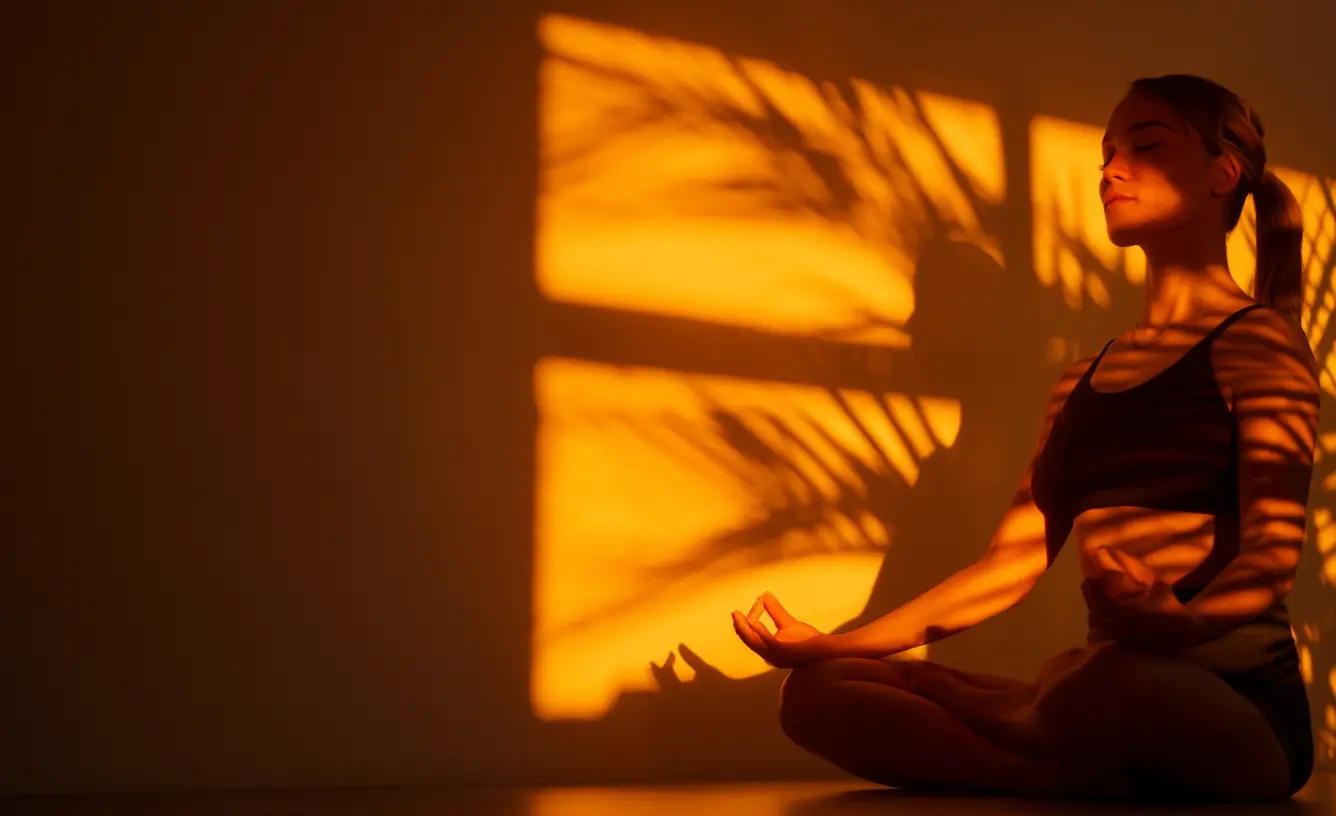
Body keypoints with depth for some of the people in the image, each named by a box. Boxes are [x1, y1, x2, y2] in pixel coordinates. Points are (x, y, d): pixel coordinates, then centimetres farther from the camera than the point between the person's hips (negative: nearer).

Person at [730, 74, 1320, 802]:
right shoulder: (1084, 381, 21)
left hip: (1237, 702, -6)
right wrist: (829, 646, 8)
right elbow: (1010, 565, 16)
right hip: (1110, 692, 6)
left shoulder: (1258, 341, 1)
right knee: (817, 693, -11)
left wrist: (1178, 622, -37)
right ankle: (1103, 776, -20)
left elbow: (1273, 552, -13)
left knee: (1113, 684, -42)